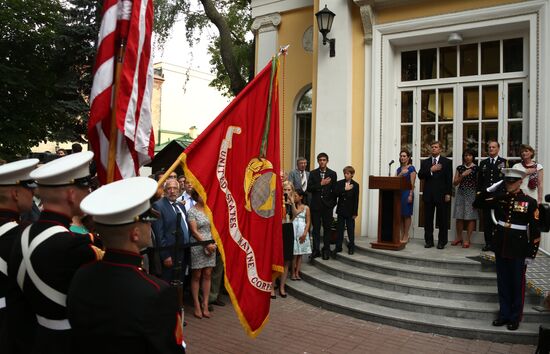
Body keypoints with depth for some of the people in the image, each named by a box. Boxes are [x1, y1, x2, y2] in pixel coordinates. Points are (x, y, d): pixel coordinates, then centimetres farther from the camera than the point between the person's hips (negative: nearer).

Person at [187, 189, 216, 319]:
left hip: (210, 246, 5)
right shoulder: (192, 211, -5)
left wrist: (214, 243, -2)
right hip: (197, 247, -4)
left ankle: (205, 305, 13)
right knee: (196, 276, 5)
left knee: (207, 275, 6)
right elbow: (194, 231, -9)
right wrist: (206, 244, -13)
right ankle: (197, 306, 13)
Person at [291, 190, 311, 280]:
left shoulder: (306, 208, 5)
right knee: (294, 253, -3)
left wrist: (305, 233, -8)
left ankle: (297, 273, 11)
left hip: (302, 232, 1)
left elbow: (308, 222, 1)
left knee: (300, 253, 5)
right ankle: (293, 273, 4)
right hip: (293, 231, -1)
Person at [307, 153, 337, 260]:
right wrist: (321, 184, -14)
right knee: (316, 229, 4)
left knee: (327, 228, 5)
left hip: (327, 205, 0)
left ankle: (326, 250, 14)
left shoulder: (332, 174, 4)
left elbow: (334, 190, 4)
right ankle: (316, 250, 11)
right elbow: (309, 188, -4)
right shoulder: (313, 173, 5)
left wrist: (333, 204, 0)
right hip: (316, 205, 1)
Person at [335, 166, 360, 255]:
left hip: (350, 211, -2)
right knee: (340, 229, 7)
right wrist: (345, 189, -21)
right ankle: (338, 247, 13)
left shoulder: (355, 185, -4)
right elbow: (335, 193, -11)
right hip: (341, 210, 2)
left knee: (350, 229, 6)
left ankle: (351, 247, 18)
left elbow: (356, 200, -5)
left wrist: (355, 213, -8)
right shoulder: (339, 183, 3)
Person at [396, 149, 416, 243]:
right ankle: (402, 235, 14)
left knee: (407, 214, 0)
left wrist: (410, 195, -17)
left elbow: (412, 183, -10)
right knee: (400, 214, 7)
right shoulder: (399, 169, 15)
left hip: (407, 193, -6)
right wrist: (401, 174, -7)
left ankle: (406, 236, 5)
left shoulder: (411, 168, -4)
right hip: (399, 193, 6)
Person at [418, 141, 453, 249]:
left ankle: (442, 241, 11)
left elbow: (449, 179, -1)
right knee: (428, 219, 5)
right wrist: (431, 170, -15)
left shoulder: (447, 162, 4)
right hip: (428, 195, 3)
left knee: (442, 219, 3)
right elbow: (420, 175, 0)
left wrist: (448, 194, -8)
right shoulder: (425, 162, 12)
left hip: (441, 195, -3)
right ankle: (429, 241, 14)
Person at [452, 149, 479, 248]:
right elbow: (455, 183, 6)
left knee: (470, 217, -2)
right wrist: (462, 175, -8)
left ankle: (467, 239, 6)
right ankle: (459, 237, 17)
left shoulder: (476, 168, 1)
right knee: (459, 216, 4)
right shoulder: (460, 168, 10)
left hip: (472, 193, -3)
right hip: (461, 193, 3)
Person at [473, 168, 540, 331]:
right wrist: (489, 189, -11)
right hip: (500, 247, 4)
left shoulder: (529, 202, -9)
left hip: (518, 250, -3)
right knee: (503, 283, 13)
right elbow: (477, 203, 2)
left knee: (517, 284, 10)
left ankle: (515, 318, 23)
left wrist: (531, 254, -9)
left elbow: (535, 230, -8)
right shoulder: (499, 198, 1)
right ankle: (504, 314, 26)